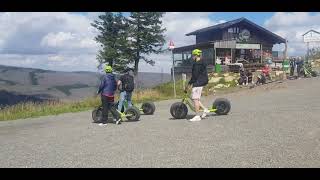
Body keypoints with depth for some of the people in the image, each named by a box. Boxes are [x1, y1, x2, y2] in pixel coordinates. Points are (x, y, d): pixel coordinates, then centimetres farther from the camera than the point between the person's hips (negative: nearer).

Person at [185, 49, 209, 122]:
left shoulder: (197, 64, -16)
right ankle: (205, 109, 18)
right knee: (195, 98, 17)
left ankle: (197, 116, -2)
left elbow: (194, 76, -19)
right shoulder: (202, 63, 16)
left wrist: (189, 85, -14)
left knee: (195, 99, -6)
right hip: (200, 83, 10)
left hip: (197, 83, -10)